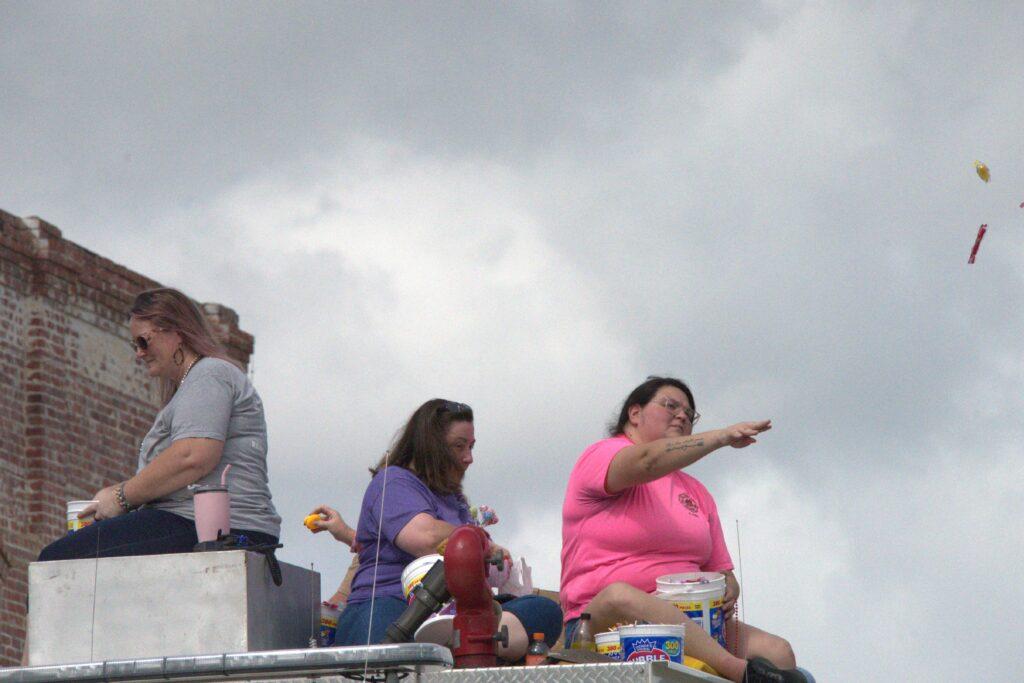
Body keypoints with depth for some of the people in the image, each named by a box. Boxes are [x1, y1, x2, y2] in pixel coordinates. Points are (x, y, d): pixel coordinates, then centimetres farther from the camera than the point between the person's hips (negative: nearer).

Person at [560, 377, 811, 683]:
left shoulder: (696, 492, 25)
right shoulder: (602, 455, 5)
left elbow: (721, 571, 22)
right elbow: (648, 461, -19)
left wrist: (728, 591, -2)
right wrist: (723, 436, -23)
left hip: (687, 624, 6)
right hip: (602, 622, -6)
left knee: (777, 652, -20)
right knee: (621, 596, -42)